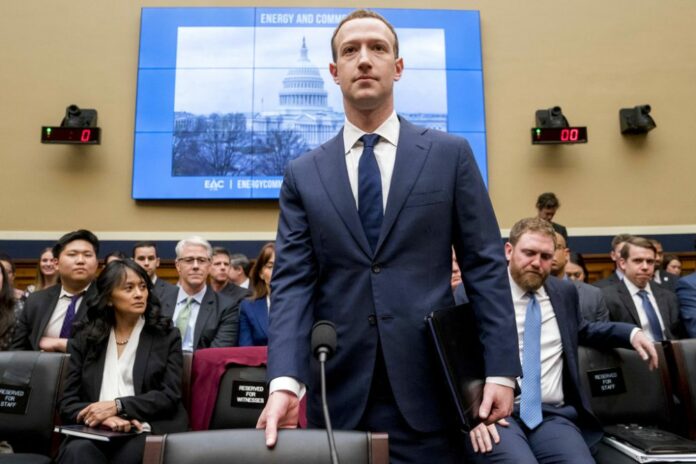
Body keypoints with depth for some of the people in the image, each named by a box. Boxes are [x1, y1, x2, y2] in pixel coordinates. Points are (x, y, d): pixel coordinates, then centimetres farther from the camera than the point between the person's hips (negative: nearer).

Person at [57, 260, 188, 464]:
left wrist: (117, 406, -13)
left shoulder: (167, 335, 8)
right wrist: (103, 416, -14)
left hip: (147, 431, -1)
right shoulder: (85, 337, 13)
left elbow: (170, 395, -1)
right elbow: (68, 401, 7)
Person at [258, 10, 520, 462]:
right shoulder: (303, 174, 5)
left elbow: (486, 265, 0)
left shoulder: (450, 154, 3)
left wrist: (500, 369, -6)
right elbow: (292, 281, -2)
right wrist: (285, 381, -15)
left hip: (429, 387, -1)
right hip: (338, 392, 2)